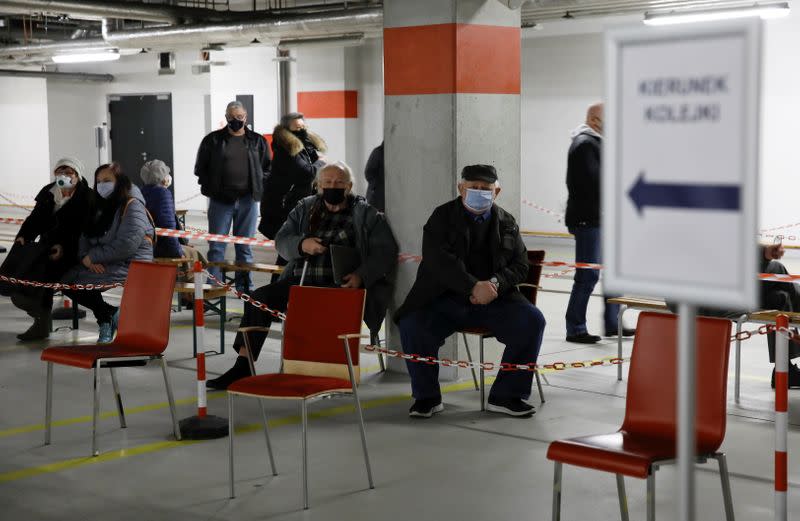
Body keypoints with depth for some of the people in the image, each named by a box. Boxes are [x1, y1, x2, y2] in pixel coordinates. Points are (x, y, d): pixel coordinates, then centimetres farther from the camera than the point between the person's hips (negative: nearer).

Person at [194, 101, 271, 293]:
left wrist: (258, 187, 1)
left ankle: (244, 285, 15)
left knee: (245, 245, 8)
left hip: (247, 200, 1)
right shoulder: (213, 140, 4)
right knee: (216, 246, -2)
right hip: (220, 200, -1)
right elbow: (200, 168, 8)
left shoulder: (258, 141, 9)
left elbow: (267, 168, 13)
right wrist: (210, 187, -2)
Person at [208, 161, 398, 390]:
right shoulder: (305, 208, 19)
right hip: (300, 281, 5)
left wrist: (361, 276, -17)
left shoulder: (366, 214, 7)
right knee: (259, 297, -15)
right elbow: (281, 240, 13)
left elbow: (386, 251, -1)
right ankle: (242, 367, -10)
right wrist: (302, 244, -11)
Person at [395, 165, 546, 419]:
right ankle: (427, 396, -7)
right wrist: (474, 286, -25)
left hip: (493, 300, 2)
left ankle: (505, 395, -8)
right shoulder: (442, 217, 3)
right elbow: (438, 260, -13)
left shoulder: (507, 223, 13)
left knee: (532, 321, -22)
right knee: (411, 324, -28)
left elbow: (520, 265, 8)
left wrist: (495, 283, -15)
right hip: (445, 299, -2)